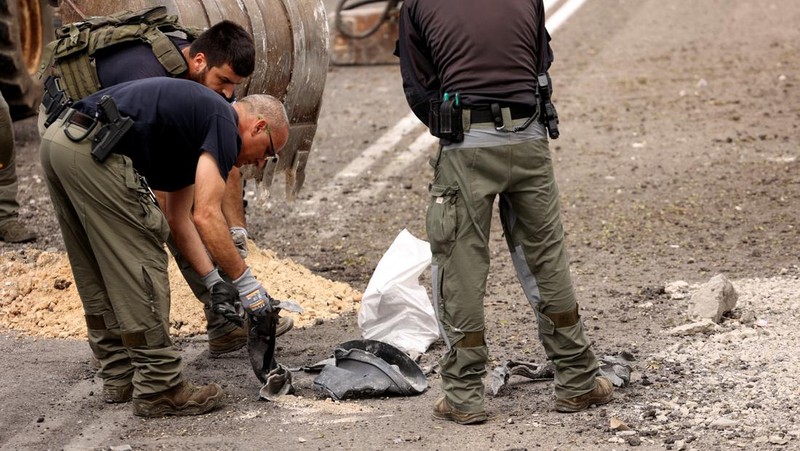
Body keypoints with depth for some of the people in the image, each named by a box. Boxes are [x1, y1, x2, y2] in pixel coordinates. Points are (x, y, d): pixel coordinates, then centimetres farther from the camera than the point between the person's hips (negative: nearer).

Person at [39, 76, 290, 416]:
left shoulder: (195, 121, 28)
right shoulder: (224, 124, 0)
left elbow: (179, 218, 31)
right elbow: (206, 216, -10)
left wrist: (214, 282, 27)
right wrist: (245, 281, -2)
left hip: (57, 139, 10)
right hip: (93, 150, -10)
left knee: (98, 274, 19)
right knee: (140, 267, -1)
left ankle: (119, 378, 27)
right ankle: (159, 390, 4)